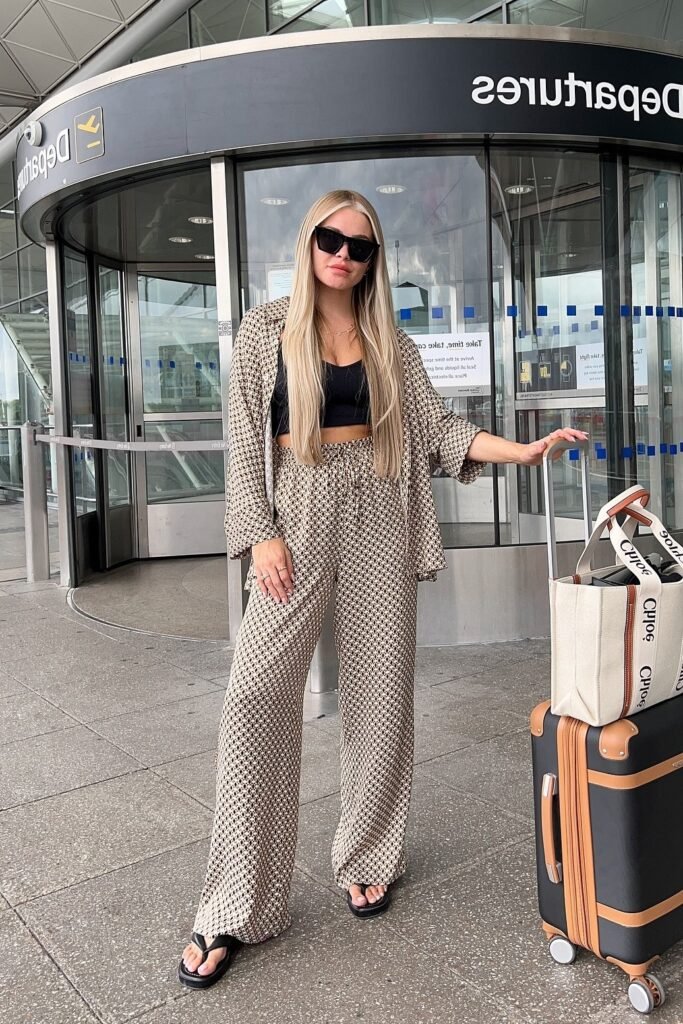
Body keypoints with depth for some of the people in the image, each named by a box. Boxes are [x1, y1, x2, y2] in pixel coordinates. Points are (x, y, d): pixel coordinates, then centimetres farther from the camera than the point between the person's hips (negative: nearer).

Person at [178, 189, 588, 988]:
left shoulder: (389, 341, 11)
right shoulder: (266, 328, 5)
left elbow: (435, 427, 6)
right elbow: (245, 440, 1)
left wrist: (520, 450, -7)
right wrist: (263, 534, -9)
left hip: (377, 518, 3)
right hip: (298, 517, -2)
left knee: (379, 691, 5)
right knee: (256, 694, -9)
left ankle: (368, 861, 25)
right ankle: (232, 910, 3)